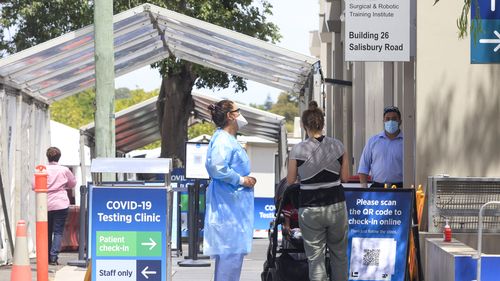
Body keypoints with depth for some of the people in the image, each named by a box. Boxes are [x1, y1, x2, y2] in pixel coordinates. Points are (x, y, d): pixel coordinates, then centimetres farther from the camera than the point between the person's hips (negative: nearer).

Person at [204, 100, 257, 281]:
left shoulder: (230, 140, 18)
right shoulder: (222, 140, -14)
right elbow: (217, 168, -27)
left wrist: (246, 180, 14)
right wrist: (241, 180, -17)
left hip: (236, 203, 11)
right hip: (228, 203, -11)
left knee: (234, 250, 13)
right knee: (231, 250, -10)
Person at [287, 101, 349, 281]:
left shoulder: (298, 150, -8)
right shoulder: (337, 146, -1)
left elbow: (290, 180, 1)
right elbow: (345, 177, 4)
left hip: (310, 208, -2)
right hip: (336, 205, 3)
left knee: (315, 257, 3)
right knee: (339, 253, 17)